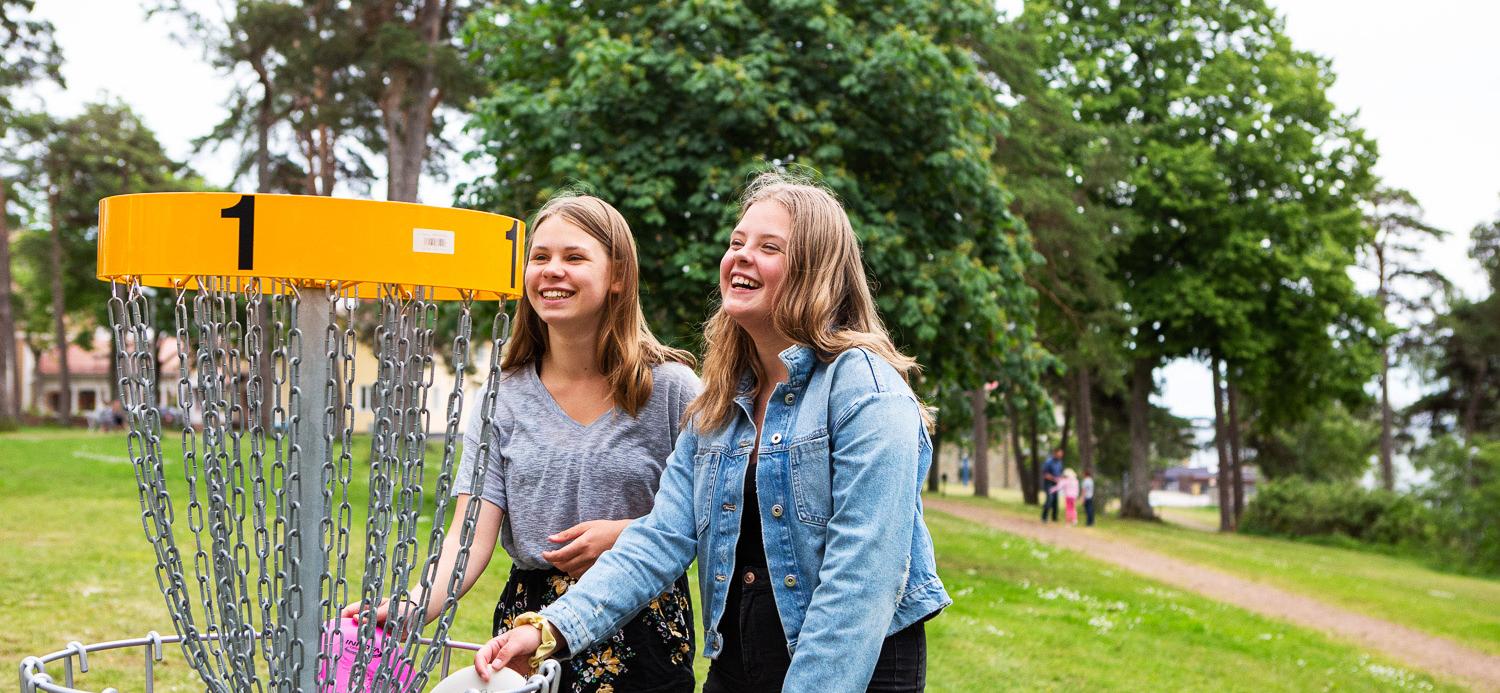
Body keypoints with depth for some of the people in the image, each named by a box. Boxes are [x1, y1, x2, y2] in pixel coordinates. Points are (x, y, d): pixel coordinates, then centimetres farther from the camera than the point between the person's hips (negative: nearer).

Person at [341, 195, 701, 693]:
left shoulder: (669, 388, -6)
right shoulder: (503, 397, -1)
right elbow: (472, 535, -9)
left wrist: (626, 534, -16)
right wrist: (414, 608, -27)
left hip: (643, 636, -2)